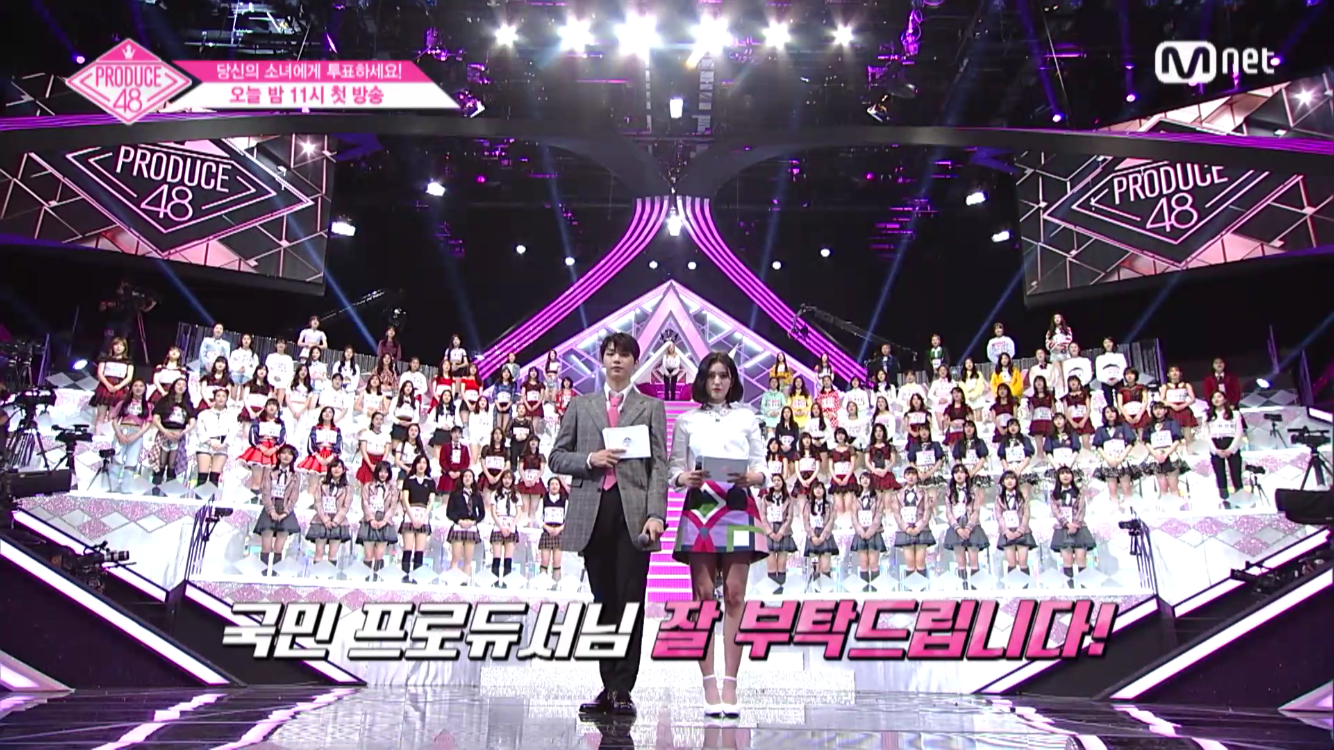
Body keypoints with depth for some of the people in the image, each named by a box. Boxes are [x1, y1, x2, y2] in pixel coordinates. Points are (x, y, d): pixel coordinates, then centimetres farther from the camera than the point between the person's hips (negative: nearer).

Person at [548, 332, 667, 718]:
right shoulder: (580, 405, 17)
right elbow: (556, 457, 14)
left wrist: (656, 514, -10)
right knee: (603, 602, 7)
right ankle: (609, 687, 15)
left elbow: (659, 465, 3)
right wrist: (589, 460, -6)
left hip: (633, 512, -2)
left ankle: (622, 689, 2)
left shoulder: (652, 407, 11)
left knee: (630, 602, -4)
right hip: (592, 512, 2)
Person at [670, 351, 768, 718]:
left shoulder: (747, 418, 13)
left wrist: (753, 477, -13)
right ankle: (709, 686, 1)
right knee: (703, 595, -2)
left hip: (738, 507, 0)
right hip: (699, 507, 0)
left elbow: (761, 464, 8)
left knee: (734, 595, -4)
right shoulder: (686, 421, 13)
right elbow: (675, 467, 9)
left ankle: (730, 686, -1)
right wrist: (684, 478, -12)